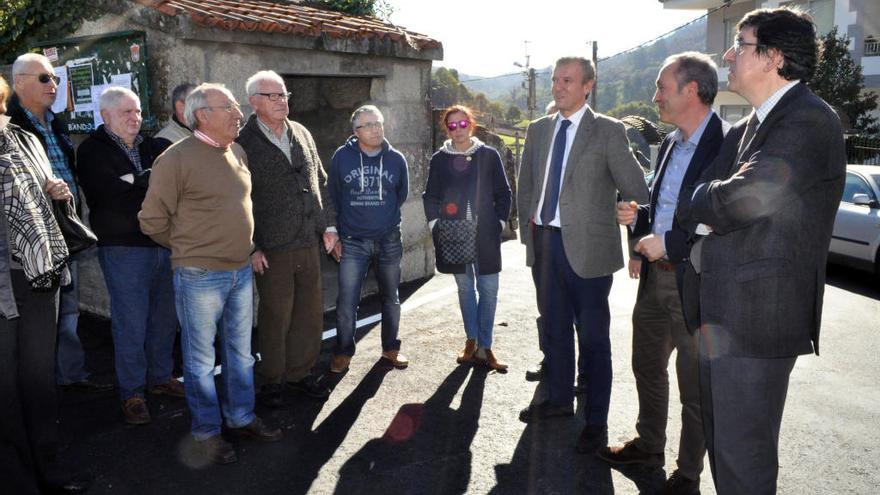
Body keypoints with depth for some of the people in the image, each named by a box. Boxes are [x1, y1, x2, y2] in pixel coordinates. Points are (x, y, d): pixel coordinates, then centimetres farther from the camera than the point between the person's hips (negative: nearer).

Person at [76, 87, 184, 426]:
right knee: (131, 322, -1)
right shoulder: (93, 151, -3)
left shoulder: (151, 147, 13)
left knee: (164, 317, 12)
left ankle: (160, 377, 30)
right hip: (123, 248, -5)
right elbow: (115, 194, -17)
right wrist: (152, 181, -8)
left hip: (163, 243, 5)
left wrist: (134, 182, -12)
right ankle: (132, 393, 14)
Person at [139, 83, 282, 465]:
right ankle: (206, 431, 23)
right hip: (200, 276, -6)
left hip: (242, 271, 7)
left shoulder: (237, 151, 7)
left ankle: (242, 417, 33)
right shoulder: (177, 158, -13)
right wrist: (188, 248, 4)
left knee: (240, 351, 17)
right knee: (201, 358, 7)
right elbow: (152, 220, -8)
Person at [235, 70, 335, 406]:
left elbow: (320, 181, 17)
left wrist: (328, 224, 11)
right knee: (276, 316, 4)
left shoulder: (302, 134, 11)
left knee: (311, 313, 12)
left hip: (309, 243, 6)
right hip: (272, 249, -5)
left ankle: (299, 373, 29)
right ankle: (271, 380, 24)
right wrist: (250, 247, -10)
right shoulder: (245, 143, -6)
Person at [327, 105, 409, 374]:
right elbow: (332, 197, 3)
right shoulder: (342, 156, -4)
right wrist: (334, 234, 3)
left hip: (389, 240, 2)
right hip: (352, 242, -2)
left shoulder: (396, 159, -1)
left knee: (390, 298, 14)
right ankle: (343, 352, 16)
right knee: (346, 302, -4)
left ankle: (390, 348, 31)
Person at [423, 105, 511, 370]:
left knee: (488, 289, -2)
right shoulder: (439, 159, 5)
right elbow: (430, 197, 10)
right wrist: (436, 226, 1)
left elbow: (503, 193, 5)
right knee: (465, 288, 9)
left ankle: (484, 347, 8)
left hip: (486, 234, -1)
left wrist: (499, 223, -1)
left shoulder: (489, 155, 2)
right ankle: (471, 340, 22)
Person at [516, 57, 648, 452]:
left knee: (593, 337, 4)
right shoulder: (537, 130, 11)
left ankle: (596, 420, 18)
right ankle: (559, 399, 37)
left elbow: (636, 189, -6)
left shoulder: (608, 132, -5)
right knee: (554, 328, 18)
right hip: (543, 242, 6)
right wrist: (529, 226, 11)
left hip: (586, 247, -5)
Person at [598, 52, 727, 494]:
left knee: (694, 384, 8)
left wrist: (669, 242, -22)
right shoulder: (669, 144, 10)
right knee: (647, 366, 22)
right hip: (656, 276, 8)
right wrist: (637, 217, 2)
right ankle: (649, 446, 43)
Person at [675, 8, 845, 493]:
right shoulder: (744, 130, 15)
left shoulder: (809, 120, -14)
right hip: (721, 310, 9)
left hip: (756, 315, -9)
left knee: (743, 452, 3)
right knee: (720, 440, 21)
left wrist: (696, 202, -6)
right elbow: (703, 198, 13)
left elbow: (741, 197, -24)